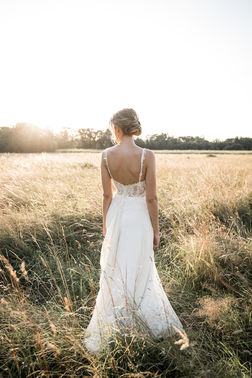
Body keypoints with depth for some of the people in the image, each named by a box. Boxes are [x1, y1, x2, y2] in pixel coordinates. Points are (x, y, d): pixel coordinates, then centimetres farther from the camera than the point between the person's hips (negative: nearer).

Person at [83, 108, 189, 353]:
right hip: (139, 217, -2)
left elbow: (107, 195, -4)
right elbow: (151, 198, -15)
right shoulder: (147, 156, -18)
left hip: (116, 215, 2)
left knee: (114, 271, 19)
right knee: (139, 271, 17)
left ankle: (111, 322, 36)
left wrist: (105, 223, 10)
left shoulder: (106, 155, -10)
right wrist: (155, 230, -3)